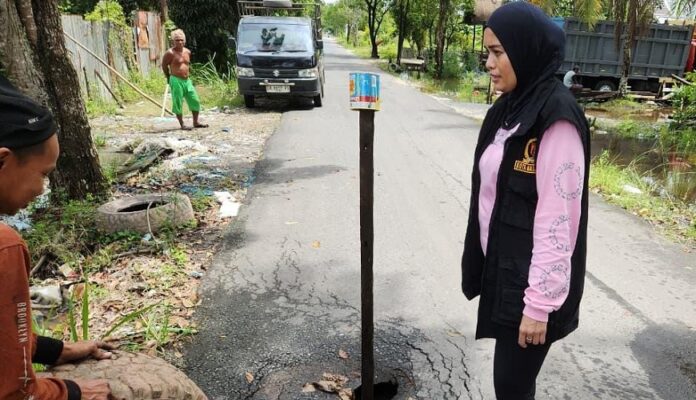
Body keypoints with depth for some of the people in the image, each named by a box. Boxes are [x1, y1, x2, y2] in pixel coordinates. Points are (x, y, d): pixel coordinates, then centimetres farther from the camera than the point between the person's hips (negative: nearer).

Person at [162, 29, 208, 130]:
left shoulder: (187, 52, 8)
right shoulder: (170, 53, -10)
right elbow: (164, 65, 1)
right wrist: (169, 78, 8)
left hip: (187, 80, 6)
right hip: (176, 81, -6)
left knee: (195, 101, 7)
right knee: (178, 103, -1)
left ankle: (196, 122, 19)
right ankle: (182, 124, 9)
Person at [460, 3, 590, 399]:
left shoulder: (557, 118, -19)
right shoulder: (511, 108, 7)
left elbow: (557, 220, -21)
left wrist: (539, 303, -17)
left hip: (531, 279, -7)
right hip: (501, 268, 7)